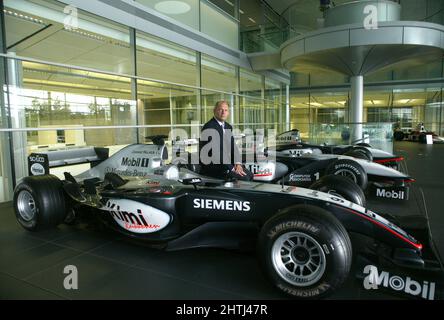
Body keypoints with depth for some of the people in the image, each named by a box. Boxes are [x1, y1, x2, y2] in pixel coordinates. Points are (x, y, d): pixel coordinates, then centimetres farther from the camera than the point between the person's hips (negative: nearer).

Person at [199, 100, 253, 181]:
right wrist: (231, 168, -20)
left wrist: (237, 163, -7)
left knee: (249, 175, 1)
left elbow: (233, 146, 11)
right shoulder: (209, 127, -14)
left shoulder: (228, 127, 14)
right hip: (213, 167, -8)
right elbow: (214, 151, -20)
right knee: (243, 178, -17)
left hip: (227, 163, 8)